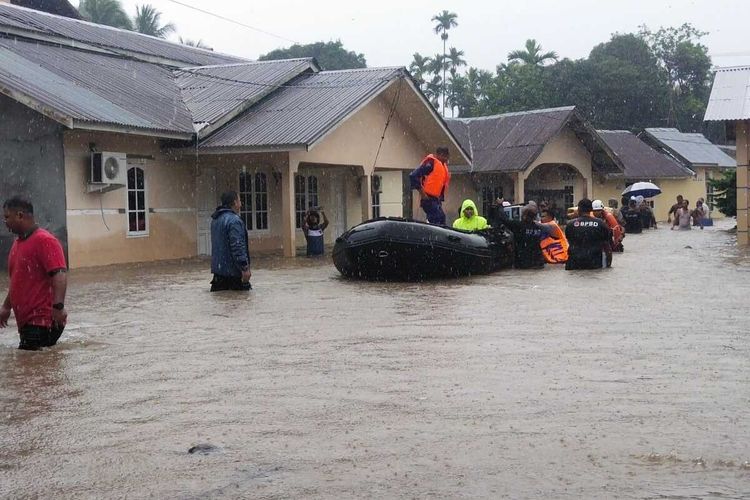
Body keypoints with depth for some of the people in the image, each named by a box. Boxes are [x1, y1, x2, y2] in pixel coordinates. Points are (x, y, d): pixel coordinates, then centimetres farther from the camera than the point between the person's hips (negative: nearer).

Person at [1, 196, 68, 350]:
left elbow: (59, 274, -22)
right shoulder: (18, 242, 16)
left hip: (43, 321, -9)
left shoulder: (44, 240, -13)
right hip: (26, 320, 9)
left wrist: (58, 306, -32)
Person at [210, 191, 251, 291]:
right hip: (232, 271, -10)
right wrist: (245, 268, -24)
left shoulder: (215, 219, 16)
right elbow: (237, 247, -24)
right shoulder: (234, 220, -17)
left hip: (218, 269, 10)